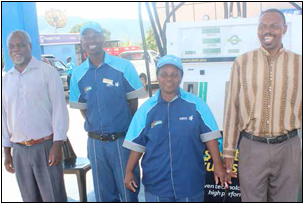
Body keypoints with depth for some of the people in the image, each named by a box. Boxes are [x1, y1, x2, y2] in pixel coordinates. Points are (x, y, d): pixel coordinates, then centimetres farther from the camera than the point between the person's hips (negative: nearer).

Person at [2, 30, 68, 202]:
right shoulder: (6, 80, 10)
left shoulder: (47, 72, -4)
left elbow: (60, 109, -7)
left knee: (55, 199, 2)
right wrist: (7, 151, 13)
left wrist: (57, 145, -13)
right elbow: (4, 116, 14)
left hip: (46, 146, -4)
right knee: (31, 200, 14)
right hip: (19, 150, 5)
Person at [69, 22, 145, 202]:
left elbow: (133, 103, -1)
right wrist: (96, 129, 2)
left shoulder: (124, 66, -8)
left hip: (123, 140, -3)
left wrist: (130, 134, 2)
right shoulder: (78, 74, 0)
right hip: (96, 143, 3)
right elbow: (83, 109, 10)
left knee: (129, 191, 10)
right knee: (104, 194, 17)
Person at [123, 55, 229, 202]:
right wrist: (129, 172, -2)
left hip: (190, 180, 0)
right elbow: (137, 144, 1)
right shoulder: (146, 108, -3)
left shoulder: (196, 104, -5)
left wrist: (218, 165, -5)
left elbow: (209, 136, -4)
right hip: (156, 181, 1)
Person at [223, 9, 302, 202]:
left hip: (288, 148, 1)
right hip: (252, 147, 0)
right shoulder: (242, 62, 0)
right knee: (252, 199, 11)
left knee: (286, 198, 14)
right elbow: (232, 108, 2)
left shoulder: (298, 63, 2)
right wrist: (229, 149, 3)